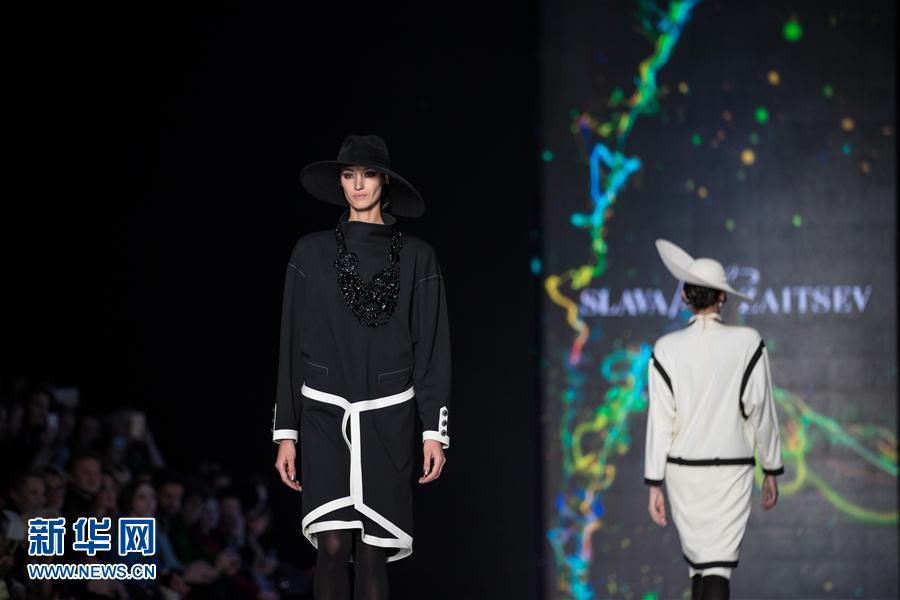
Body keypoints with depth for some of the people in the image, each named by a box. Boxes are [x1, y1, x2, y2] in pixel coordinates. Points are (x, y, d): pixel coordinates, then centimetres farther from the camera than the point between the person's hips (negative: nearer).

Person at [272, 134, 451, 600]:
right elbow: (291, 346, 7)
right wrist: (286, 434, 3)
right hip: (325, 415, 0)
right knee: (333, 545, -13)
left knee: (372, 552, -1)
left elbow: (432, 349, 4)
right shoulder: (312, 253, 6)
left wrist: (434, 431, -3)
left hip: (387, 418, 0)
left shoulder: (415, 257, 5)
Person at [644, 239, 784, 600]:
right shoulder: (747, 344, -7)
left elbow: (660, 422, -5)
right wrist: (771, 471, 8)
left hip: (683, 470, 2)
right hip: (731, 470, -2)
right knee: (719, 567, -5)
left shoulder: (667, 349, -4)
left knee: (697, 561, 16)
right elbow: (760, 412, -3)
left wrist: (655, 485, 0)